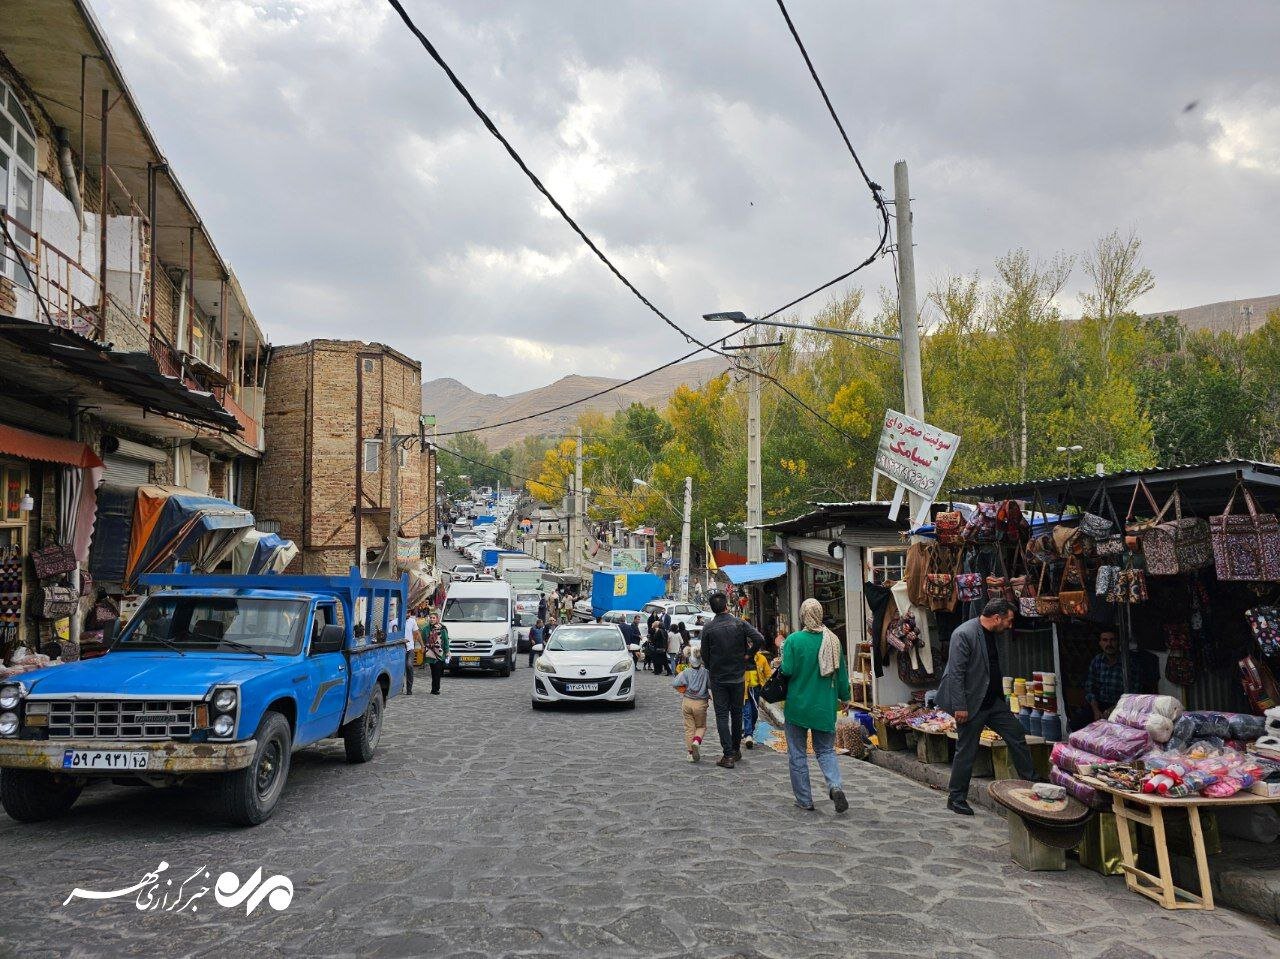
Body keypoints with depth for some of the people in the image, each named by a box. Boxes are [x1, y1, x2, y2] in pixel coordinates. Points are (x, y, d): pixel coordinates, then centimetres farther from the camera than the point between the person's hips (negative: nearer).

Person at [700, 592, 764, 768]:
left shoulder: (708, 628, -9)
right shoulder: (739, 623, -7)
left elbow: (705, 655, -3)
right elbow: (760, 639, -16)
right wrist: (748, 655, 1)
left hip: (718, 679, -2)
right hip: (738, 677, 2)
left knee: (722, 716, 2)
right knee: (737, 713, 16)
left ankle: (728, 755, -4)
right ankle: (736, 750, 26)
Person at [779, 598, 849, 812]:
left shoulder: (793, 640, -14)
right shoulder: (833, 640, -1)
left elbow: (787, 670, -17)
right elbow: (841, 672, 6)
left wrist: (779, 666, 5)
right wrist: (844, 696, 19)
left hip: (798, 704, -3)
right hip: (825, 706, 3)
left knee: (797, 754, 10)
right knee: (826, 750, 15)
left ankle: (805, 800, 14)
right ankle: (835, 785, -10)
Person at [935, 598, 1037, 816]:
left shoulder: (991, 635, 9)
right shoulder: (964, 634, -20)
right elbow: (956, 673, -22)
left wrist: (1001, 698, 20)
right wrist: (959, 707, -24)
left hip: (993, 701, 8)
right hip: (971, 704, -8)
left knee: (1017, 735, 8)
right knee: (966, 751, 1)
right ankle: (956, 799, 14)